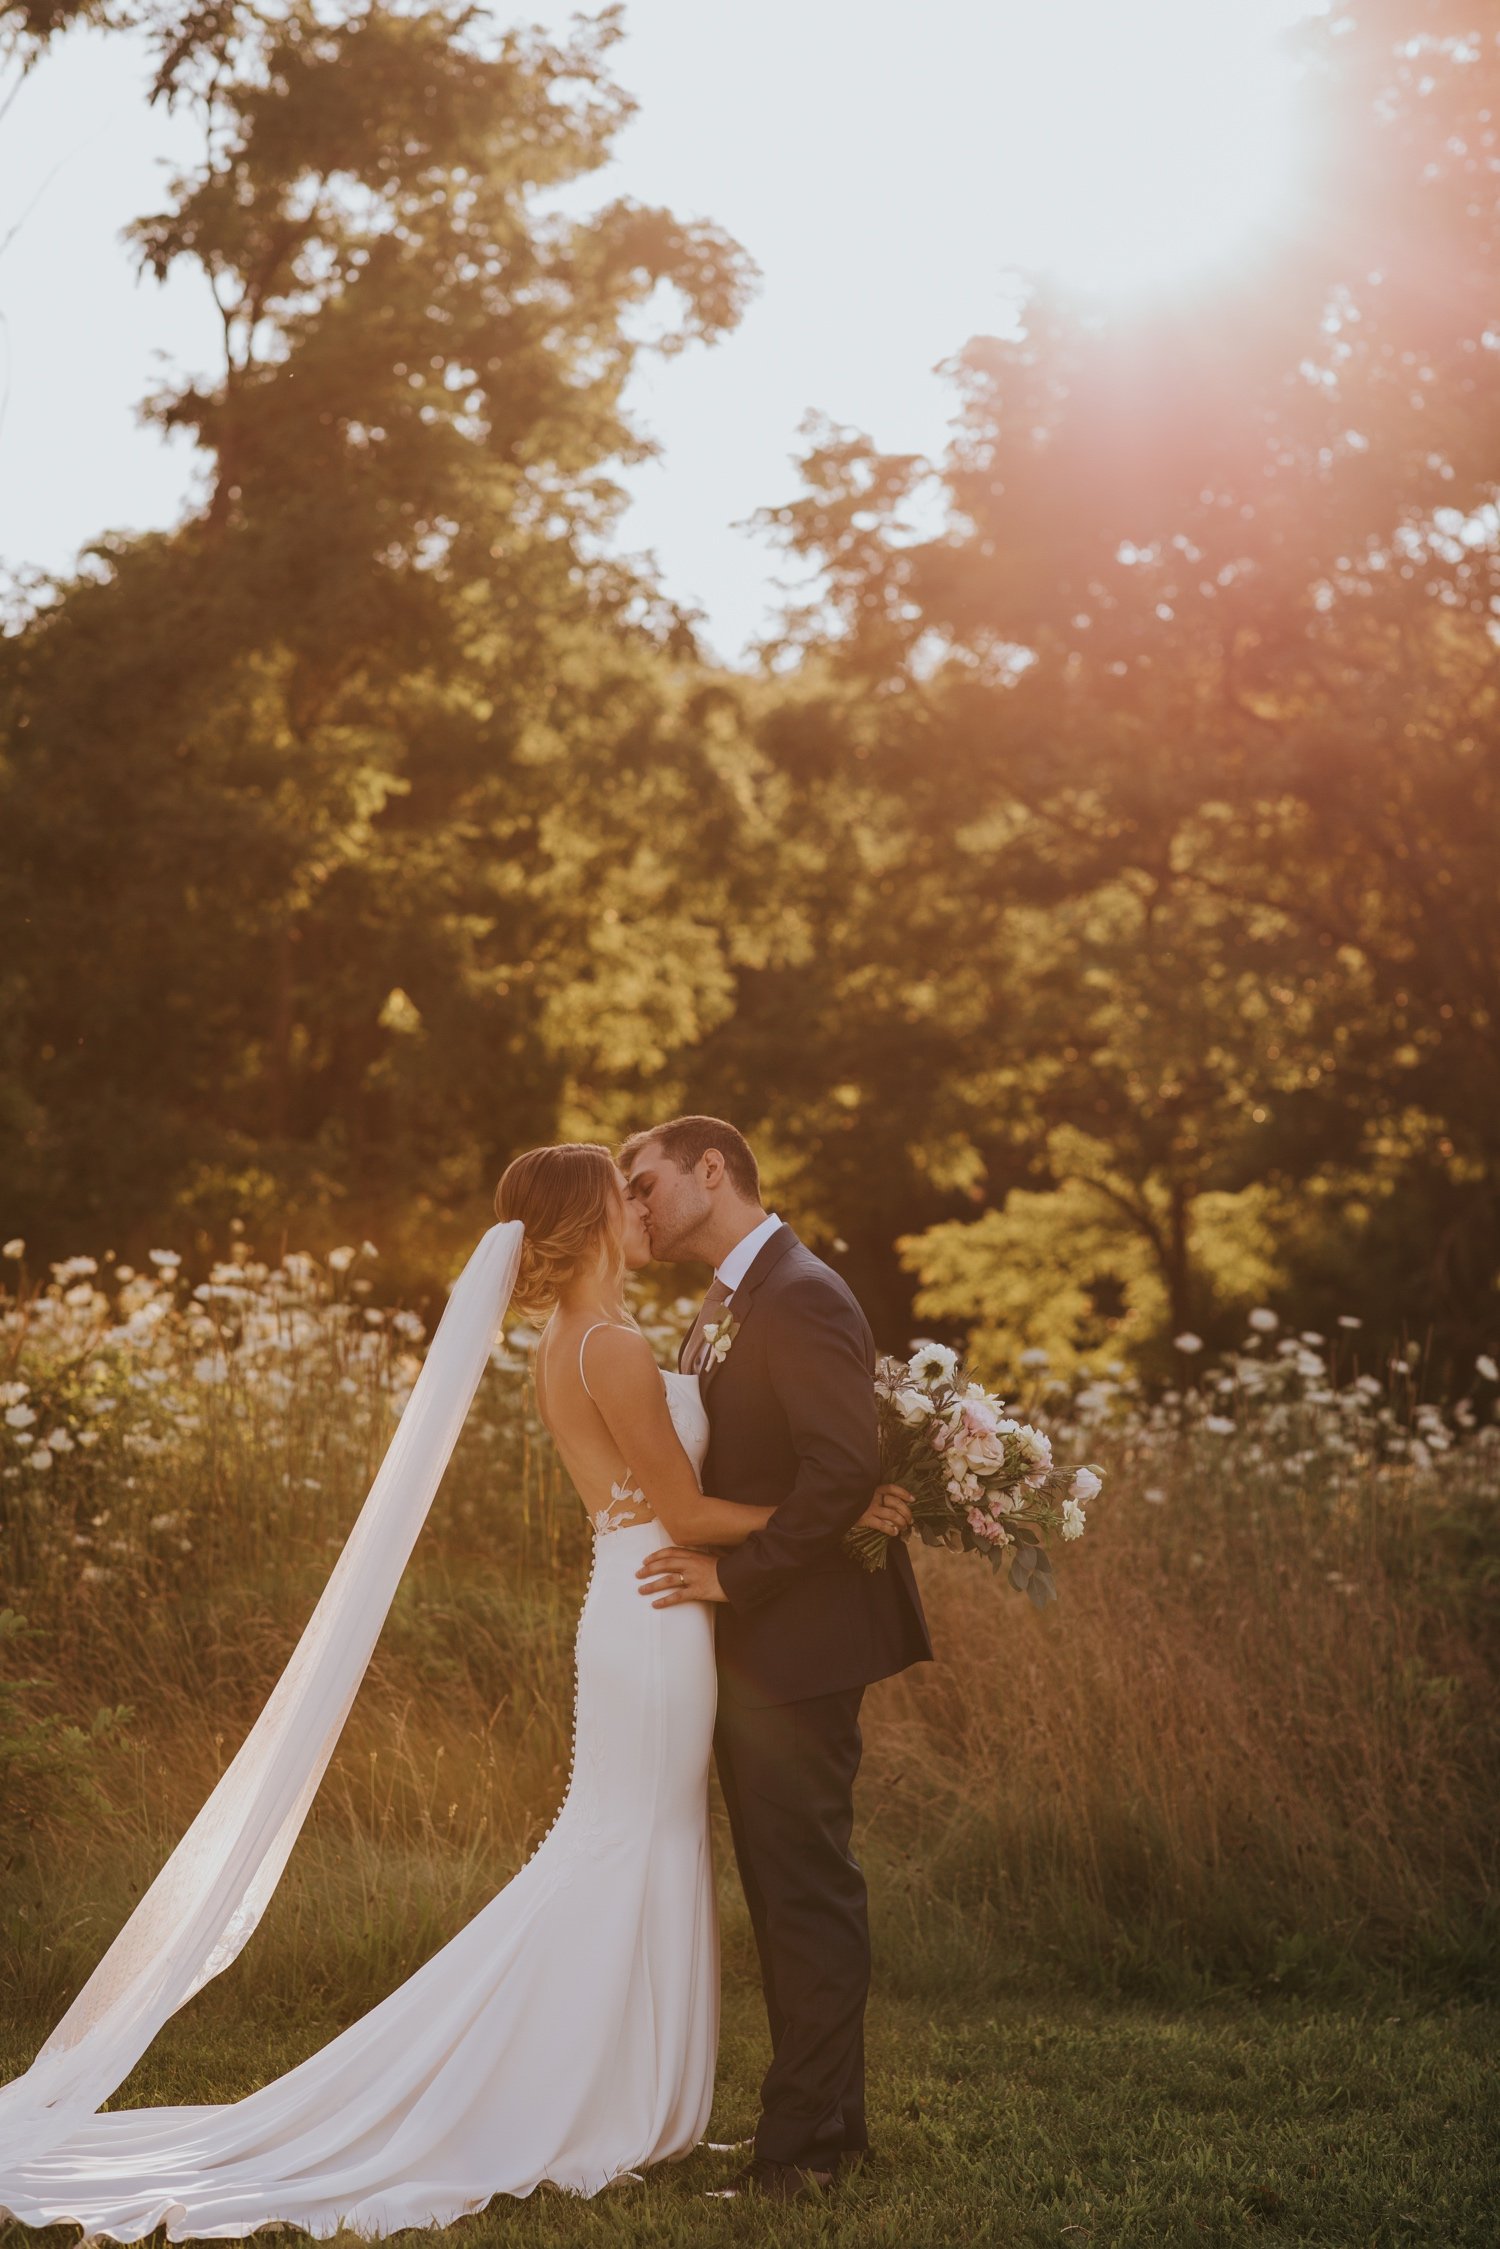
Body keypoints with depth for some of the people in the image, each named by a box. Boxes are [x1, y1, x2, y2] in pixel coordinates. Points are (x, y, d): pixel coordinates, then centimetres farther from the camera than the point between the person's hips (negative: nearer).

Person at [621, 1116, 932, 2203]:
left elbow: (843, 1466, -25)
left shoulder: (801, 1297, -16)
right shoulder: (723, 1308, 16)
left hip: (798, 1641, -10)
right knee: (785, 1888, 16)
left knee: (806, 1890, -4)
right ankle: (830, 2119, 26)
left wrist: (736, 1571, -20)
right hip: (749, 1644, 10)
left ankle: (807, 2141, 2)